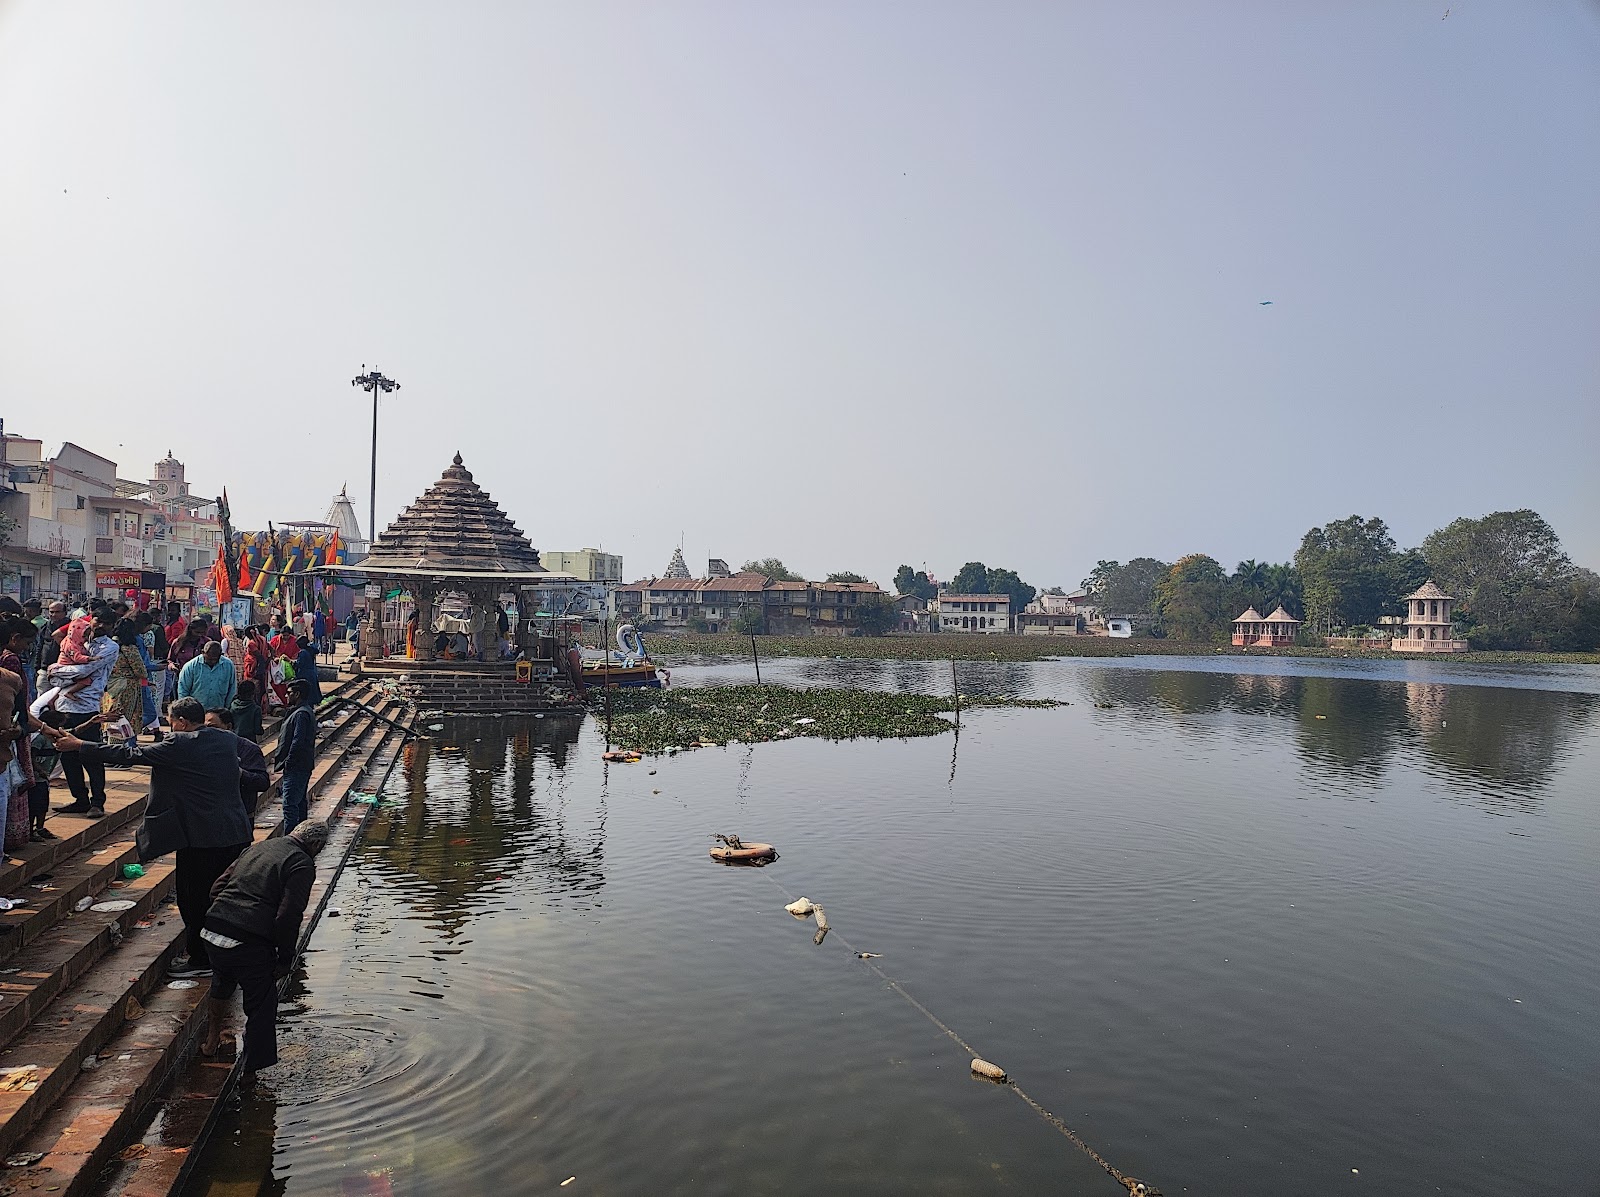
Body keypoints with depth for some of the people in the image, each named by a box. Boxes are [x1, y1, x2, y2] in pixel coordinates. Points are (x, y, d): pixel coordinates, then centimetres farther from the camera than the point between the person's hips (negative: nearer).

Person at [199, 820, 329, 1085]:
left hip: (213, 932, 7)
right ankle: (249, 1072, 23)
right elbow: (288, 916, -15)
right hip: (251, 944, -7)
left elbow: (217, 888, 17)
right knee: (261, 1006, 13)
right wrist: (285, 959, -4)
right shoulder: (302, 864, -7)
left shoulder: (257, 847, 16)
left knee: (221, 985, 35)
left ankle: (211, 1041, 54)